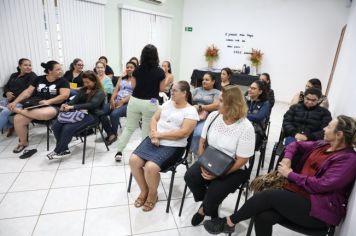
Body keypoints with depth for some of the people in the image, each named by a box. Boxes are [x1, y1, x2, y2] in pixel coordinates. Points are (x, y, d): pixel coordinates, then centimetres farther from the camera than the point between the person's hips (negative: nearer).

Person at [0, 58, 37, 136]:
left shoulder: (32, 76, -2)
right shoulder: (14, 75, 21)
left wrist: (14, 96, -18)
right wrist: (7, 93, -6)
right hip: (9, 99, 7)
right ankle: (10, 126, 7)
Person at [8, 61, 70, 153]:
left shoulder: (62, 81, 3)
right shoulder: (39, 79, 15)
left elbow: (65, 95, -10)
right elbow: (28, 92, 13)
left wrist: (48, 101, -20)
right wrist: (15, 102, 0)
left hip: (52, 106, -4)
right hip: (35, 105, 4)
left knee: (46, 114, -42)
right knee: (18, 119, -22)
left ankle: (20, 111, -17)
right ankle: (23, 142, 2)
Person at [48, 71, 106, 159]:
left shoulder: (100, 93, -4)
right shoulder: (83, 90, 19)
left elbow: (91, 105, -20)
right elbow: (75, 100, 10)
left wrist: (73, 107, -26)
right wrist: (66, 105, -14)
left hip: (91, 115, -7)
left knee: (68, 128, -28)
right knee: (56, 126, -15)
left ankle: (58, 151, -8)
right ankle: (64, 150, -6)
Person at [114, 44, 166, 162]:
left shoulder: (137, 70, -1)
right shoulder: (160, 72, -9)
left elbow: (134, 85, 8)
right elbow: (162, 89, -1)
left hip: (135, 101, 3)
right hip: (150, 103, -3)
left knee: (129, 127, 15)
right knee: (147, 130, 7)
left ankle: (119, 152, 20)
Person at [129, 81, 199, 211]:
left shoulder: (191, 111, -5)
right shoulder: (168, 103, 13)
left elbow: (183, 133, -16)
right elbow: (154, 119, 11)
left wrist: (159, 135, -15)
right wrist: (154, 134, -9)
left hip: (172, 146, -6)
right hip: (154, 140, 6)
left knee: (150, 167, -27)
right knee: (133, 160, -14)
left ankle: (152, 194, 6)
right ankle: (144, 191, 11)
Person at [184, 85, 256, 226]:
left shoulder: (246, 127, -20)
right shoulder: (213, 116, -5)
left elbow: (242, 160, -17)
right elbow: (202, 141, 2)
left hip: (234, 169, -4)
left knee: (215, 191, -25)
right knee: (190, 176, -19)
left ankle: (206, 209, 14)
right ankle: (207, 204, 12)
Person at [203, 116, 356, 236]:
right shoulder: (323, 145, 14)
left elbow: (321, 185, -20)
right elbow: (296, 145, 25)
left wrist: (290, 174, -11)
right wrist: (287, 159, 4)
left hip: (319, 210, -6)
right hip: (298, 194, 7)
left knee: (268, 196, -24)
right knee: (263, 217, -21)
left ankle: (228, 222, -6)